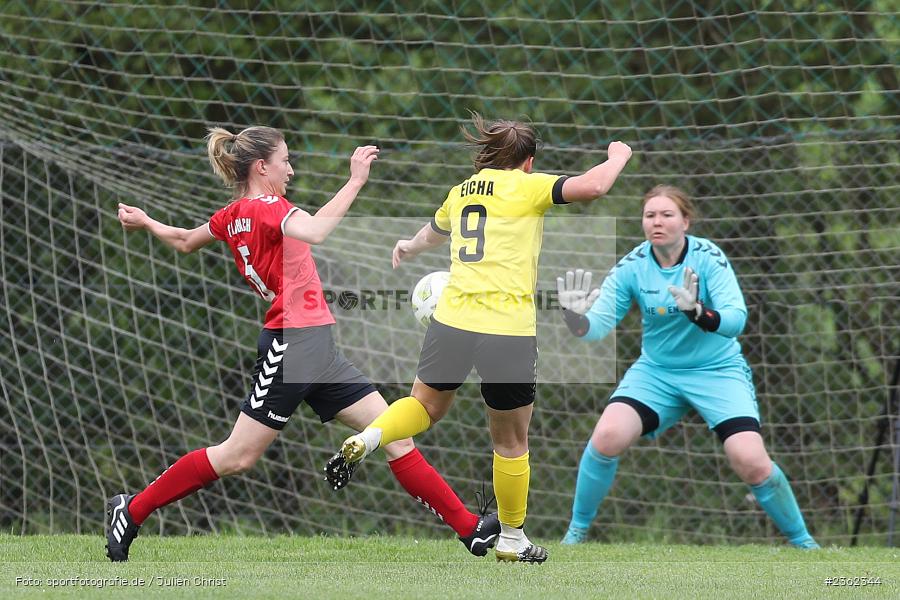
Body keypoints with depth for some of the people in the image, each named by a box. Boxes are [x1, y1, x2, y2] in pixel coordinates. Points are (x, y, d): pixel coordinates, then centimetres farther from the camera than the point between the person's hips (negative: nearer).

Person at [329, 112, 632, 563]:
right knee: (511, 441, 12)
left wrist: (411, 247, 64)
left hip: (451, 320, 5)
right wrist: (618, 157, 8)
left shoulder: (461, 192, 17)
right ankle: (512, 539, 24)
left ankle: (367, 439, -1)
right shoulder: (526, 187, 0)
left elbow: (435, 230, 40)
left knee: (427, 404, 27)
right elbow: (591, 187, -14)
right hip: (508, 330, -5)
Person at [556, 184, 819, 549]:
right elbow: (597, 326, -12)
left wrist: (697, 312, -45)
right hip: (656, 371, 2)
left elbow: (735, 320, -26)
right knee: (607, 437, -21)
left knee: (751, 463, -19)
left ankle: (801, 540, 5)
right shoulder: (632, 266, -9)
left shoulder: (707, 257, -17)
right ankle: (577, 532, -1)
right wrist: (575, 316, -34)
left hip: (717, 370, -2)